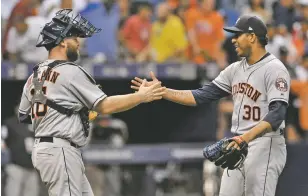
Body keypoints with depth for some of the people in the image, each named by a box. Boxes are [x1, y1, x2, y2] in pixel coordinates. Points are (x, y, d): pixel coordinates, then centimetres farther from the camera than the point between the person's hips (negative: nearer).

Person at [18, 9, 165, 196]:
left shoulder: (35, 76, 14)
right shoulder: (70, 72, -11)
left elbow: (23, 116, 20)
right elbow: (105, 106, -12)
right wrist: (141, 96, -4)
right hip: (60, 151, -9)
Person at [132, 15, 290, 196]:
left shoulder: (274, 69, -12)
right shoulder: (235, 69, 13)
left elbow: (277, 113, -23)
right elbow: (202, 96, 12)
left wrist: (247, 137, -37)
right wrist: (162, 92, 5)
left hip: (265, 146, -8)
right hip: (238, 146, 8)